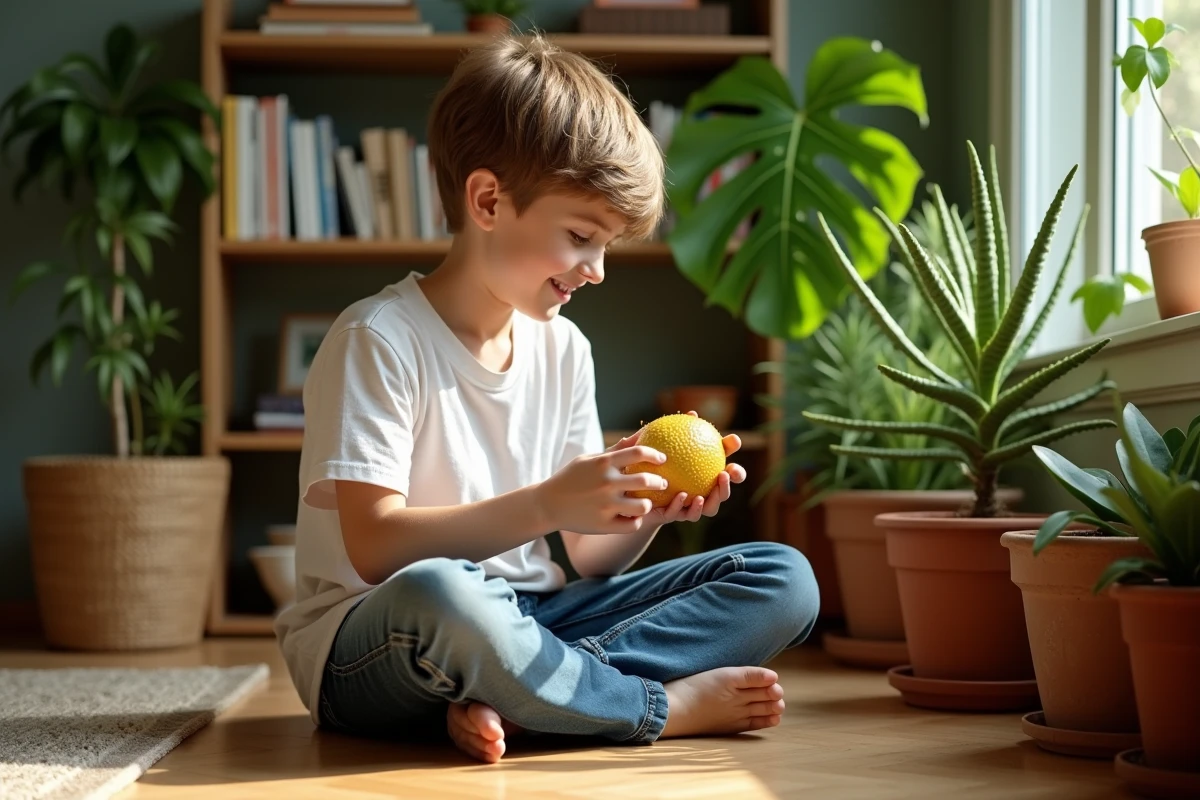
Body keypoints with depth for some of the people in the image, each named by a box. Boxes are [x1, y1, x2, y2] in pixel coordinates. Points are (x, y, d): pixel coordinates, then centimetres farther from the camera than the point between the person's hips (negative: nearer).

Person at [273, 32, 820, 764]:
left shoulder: (563, 350, 10)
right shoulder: (379, 341, -11)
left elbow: (588, 559, 10)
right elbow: (374, 547, -20)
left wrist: (649, 510, -11)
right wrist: (545, 504, -26)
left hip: (524, 623, 7)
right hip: (372, 647, -7)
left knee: (783, 579, -6)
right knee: (436, 595, -44)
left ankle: (508, 701, -24)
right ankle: (665, 704, -18)